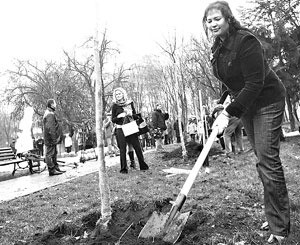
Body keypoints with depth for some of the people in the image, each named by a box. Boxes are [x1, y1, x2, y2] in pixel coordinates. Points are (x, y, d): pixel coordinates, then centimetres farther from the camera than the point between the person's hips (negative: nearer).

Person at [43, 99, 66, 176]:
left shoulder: (49, 113, 18)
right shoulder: (50, 114, -17)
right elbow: (50, 128, -25)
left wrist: (57, 137, 22)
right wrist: (54, 139, -24)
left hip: (52, 139, 11)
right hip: (51, 139, -11)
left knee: (54, 153, 16)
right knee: (50, 154, -4)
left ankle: (56, 168, 24)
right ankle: (52, 170, 2)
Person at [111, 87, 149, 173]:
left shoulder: (130, 102, 8)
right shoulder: (115, 106, 2)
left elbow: (136, 116, 12)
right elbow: (113, 119, 2)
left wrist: (131, 114, -9)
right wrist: (119, 116, -16)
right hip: (121, 129, -2)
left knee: (137, 147, 1)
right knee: (122, 149, -2)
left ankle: (143, 165, 13)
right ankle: (123, 168, 8)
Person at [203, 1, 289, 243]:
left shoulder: (245, 41, -21)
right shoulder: (218, 47, 5)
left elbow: (255, 83, -26)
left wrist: (229, 113, -27)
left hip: (267, 102, -8)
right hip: (245, 105, 8)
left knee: (268, 161, -11)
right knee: (263, 159, 13)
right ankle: (277, 216, 28)